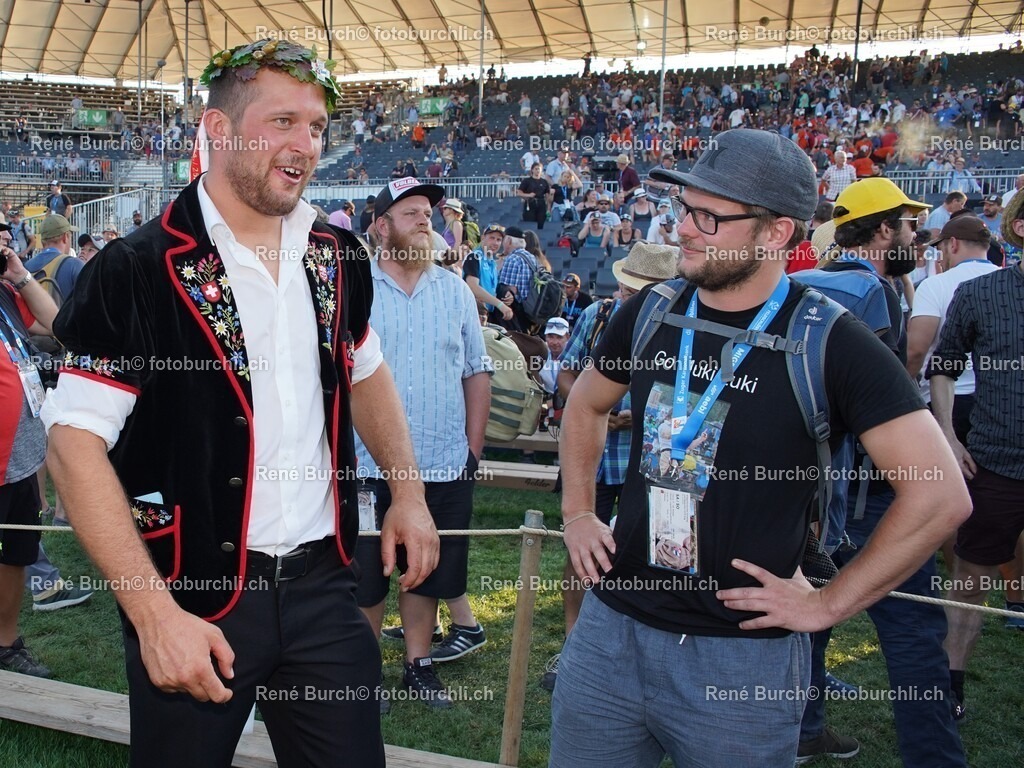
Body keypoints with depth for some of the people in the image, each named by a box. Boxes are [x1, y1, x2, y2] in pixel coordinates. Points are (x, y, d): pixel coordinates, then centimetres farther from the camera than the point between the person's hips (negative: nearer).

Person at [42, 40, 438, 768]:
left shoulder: (338, 257, 3)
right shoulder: (136, 271, -13)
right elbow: (75, 442, -15)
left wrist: (408, 493, 9)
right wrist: (155, 611, -20)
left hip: (324, 581, 5)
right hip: (195, 596, -4)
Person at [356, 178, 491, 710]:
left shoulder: (455, 291, 6)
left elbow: (476, 371, 9)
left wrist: (474, 446, 5)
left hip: (444, 466, 3)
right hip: (370, 465, -2)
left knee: (427, 570, 15)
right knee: (366, 572, 9)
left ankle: (418, 664, 31)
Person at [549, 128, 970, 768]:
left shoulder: (829, 343, -14)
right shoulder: (650, 313, 1)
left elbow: (942, 495, -14)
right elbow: (587, 406, 19)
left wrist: (829, 603, -12)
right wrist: (578, 513, 9)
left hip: (743, 657, -4)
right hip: (611, 626, 5)